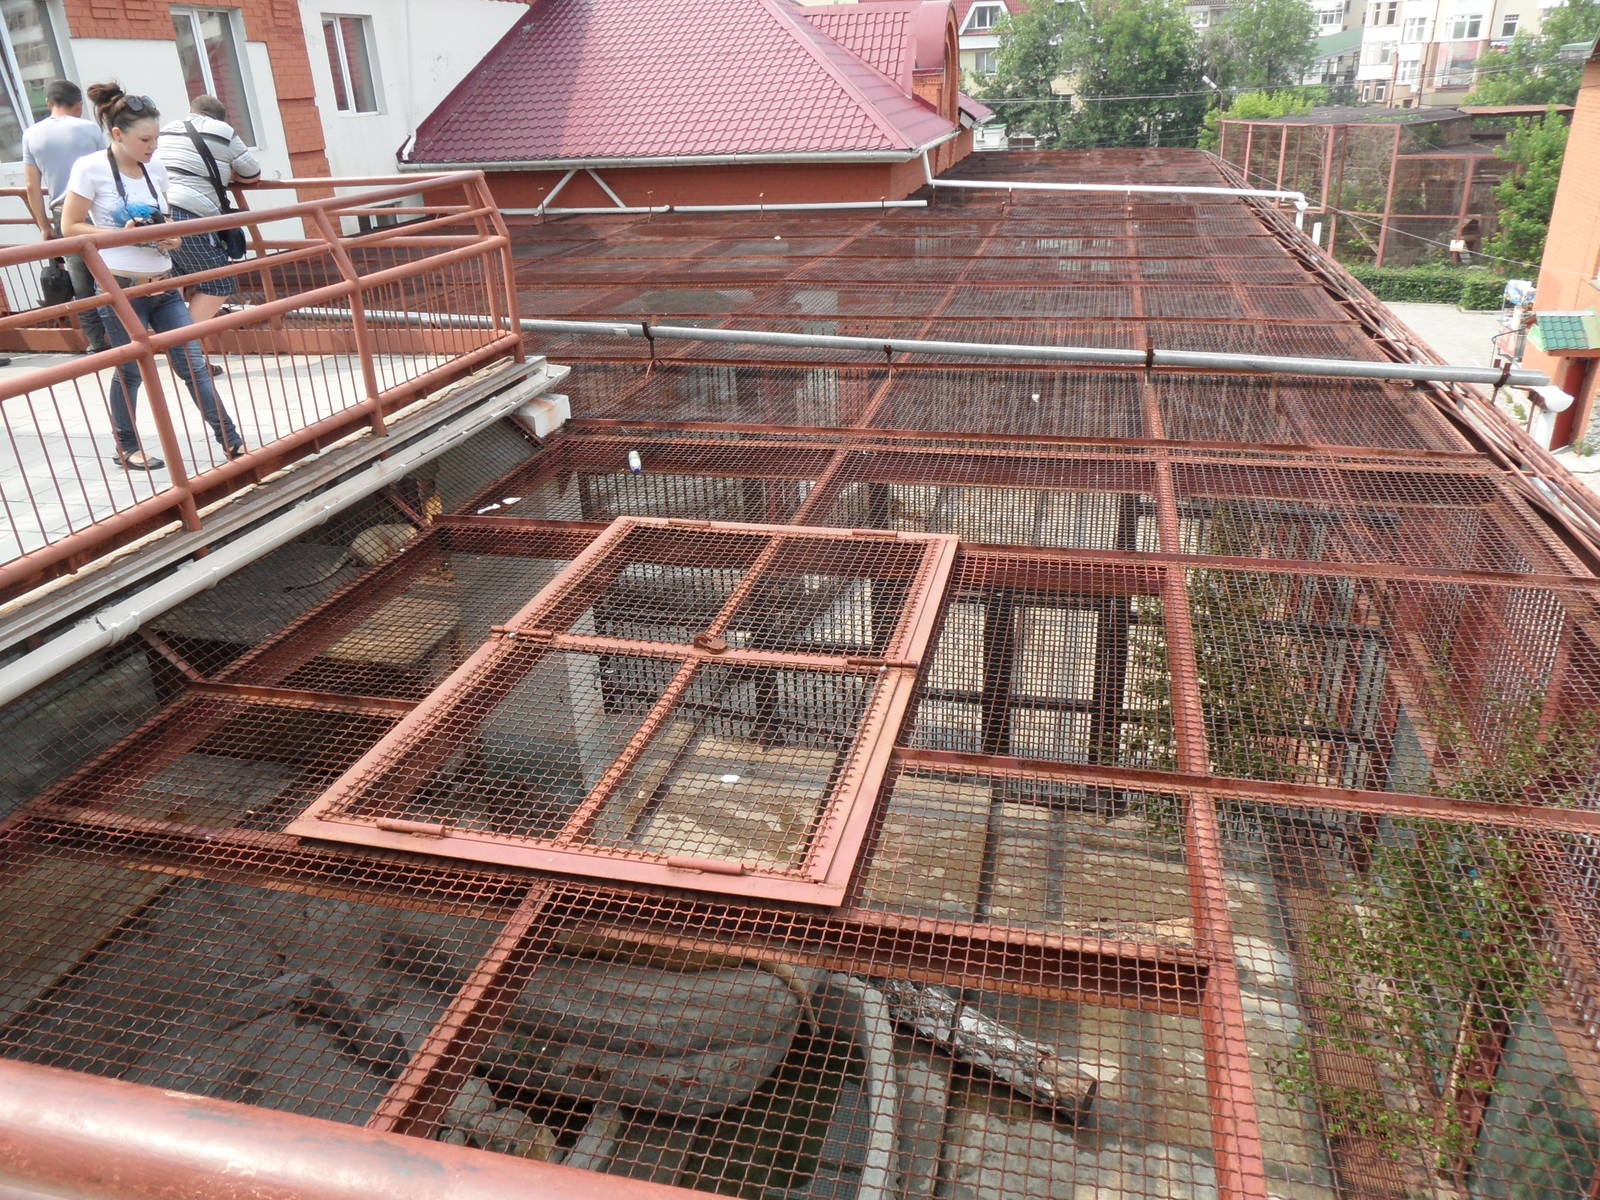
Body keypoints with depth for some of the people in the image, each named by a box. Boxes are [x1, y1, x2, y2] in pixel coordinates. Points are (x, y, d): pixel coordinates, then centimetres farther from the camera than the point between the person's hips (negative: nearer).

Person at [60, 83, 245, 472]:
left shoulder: (155, 170, 7)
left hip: (164, 286, 5)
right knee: (131, 371, 6)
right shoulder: (90, 169, -8)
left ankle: (231, 440, 5)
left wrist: (171, 237, -2)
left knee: (194, 363, 2)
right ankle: (126, 447, 22)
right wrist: (122, 235, -19)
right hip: (121, 288, -5)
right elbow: (70, 227, -6)